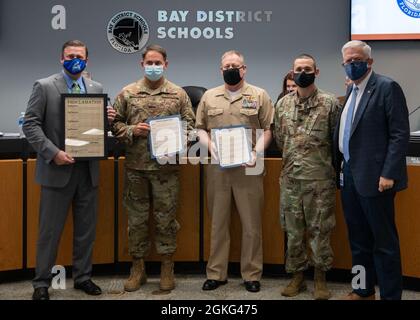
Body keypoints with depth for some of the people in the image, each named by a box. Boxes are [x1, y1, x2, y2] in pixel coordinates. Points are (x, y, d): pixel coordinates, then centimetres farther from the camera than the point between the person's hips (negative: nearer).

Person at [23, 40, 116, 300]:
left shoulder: (97, 88, 10)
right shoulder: (44, 86, -3)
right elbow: (31, 125, -7)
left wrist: (108, 120, -8)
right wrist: (53, 153, -18)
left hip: (88, 170, 4)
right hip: (57, 169, -4)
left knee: (86, 229, 12)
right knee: (50, 230, 4)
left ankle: (83, 277, 26)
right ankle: (42, 283, 15)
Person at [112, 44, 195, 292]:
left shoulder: (178, 94, 6)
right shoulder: (128, 93, 6)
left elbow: (189, 123, 6)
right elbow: (115, 123, 6)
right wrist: (132, 130, -11)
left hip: (167, 167, -1)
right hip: (136, 167, 1)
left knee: (166, 218, 5)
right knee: (137, 218, 8)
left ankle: (167, 268, 17)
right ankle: (138, 267, 21)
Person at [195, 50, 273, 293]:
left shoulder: (260, 96, 4)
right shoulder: (209, 97, 11)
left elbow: (268, 129, 2)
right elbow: (200, 128, 12)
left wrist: (257, 152, -12)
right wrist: (209, 144, -6)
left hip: (248, 167, -2)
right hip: (217, 167, 2)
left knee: (251, 223, 2)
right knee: (218, 222, 8)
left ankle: (252, 274, 12)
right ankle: (217, 273, 16)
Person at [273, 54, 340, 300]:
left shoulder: (330, 103, -4)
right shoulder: (283, 104, 8)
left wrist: (325, 162, 6)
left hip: (320, 178, -3)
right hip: (290, 178, 4)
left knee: (319, 230, 3)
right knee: (293, 230, 9)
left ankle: (321, 279, 16)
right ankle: (297, 277, 22)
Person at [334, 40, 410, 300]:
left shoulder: (387, 87, -9)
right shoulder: (351, 90, 15)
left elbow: (400, 134, -14)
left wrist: (389, 174, -19)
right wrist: (341, 164, 11)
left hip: (373, 177, -8)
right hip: (349, 175, 8)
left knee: (384, 241, 0)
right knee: (358, 239, 16)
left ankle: (391, 295, 9)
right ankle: (363, 291, 28)